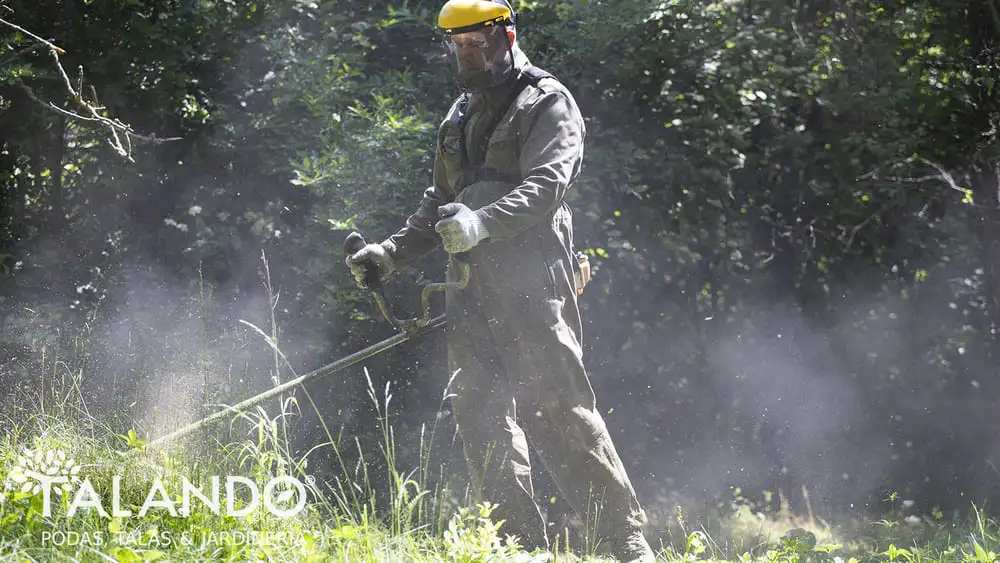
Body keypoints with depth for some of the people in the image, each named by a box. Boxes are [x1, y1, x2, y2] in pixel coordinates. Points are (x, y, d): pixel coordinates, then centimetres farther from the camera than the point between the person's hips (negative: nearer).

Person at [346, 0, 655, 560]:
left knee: (560, 404, -13)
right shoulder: (462, 116, 24)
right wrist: (391, 253, 21)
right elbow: (440, 203, 32)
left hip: (531, 278, -8)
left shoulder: (548, 104, 0)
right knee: (481, 407, -3)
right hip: (474, 285, 8)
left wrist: (482, 222, -31)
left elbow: (545, 186, -16)